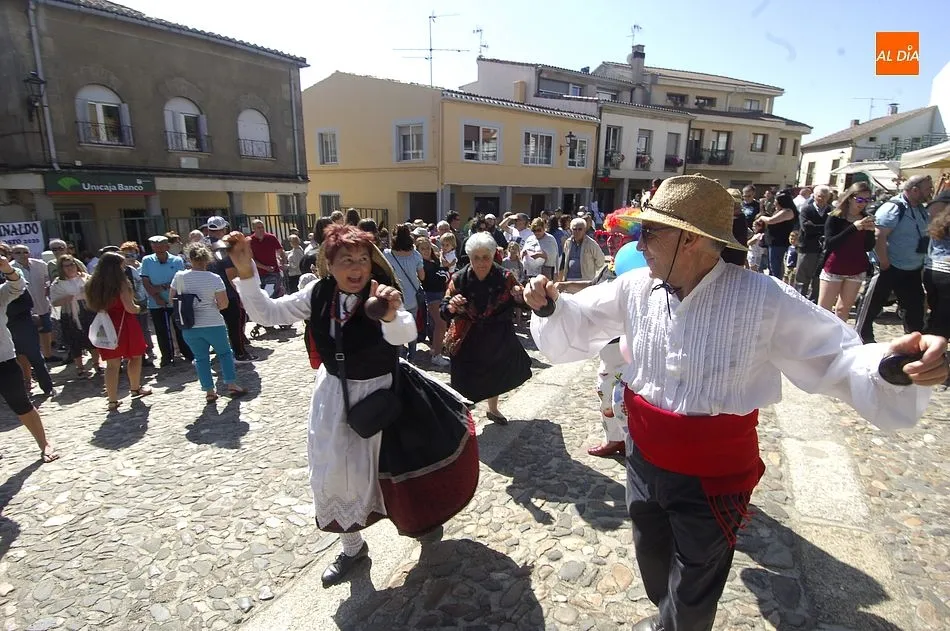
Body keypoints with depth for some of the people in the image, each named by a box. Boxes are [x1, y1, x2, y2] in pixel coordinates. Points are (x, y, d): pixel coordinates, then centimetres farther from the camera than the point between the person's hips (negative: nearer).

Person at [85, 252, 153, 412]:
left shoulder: (93, 284, 5)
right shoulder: (121, 283, -13)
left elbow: (90, 305, 14)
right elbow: (130, 307, -17)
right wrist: (138, 308, 3)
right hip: (124, 324, -5)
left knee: (112, 363, 7)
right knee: (135, 356, 16)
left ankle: (112, 400, 6)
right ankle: (135, 389, 29)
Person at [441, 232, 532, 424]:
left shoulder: (505, 277, -12)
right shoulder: (459, 279, -14)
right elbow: (444, 311, -12)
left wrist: (520, 297, -30)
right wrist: (451, 307, -35)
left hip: (497, 339, 3)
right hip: (468, 341, -2)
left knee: (495, 376, 23)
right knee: (465, 382, -1)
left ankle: (493, 409, 51)